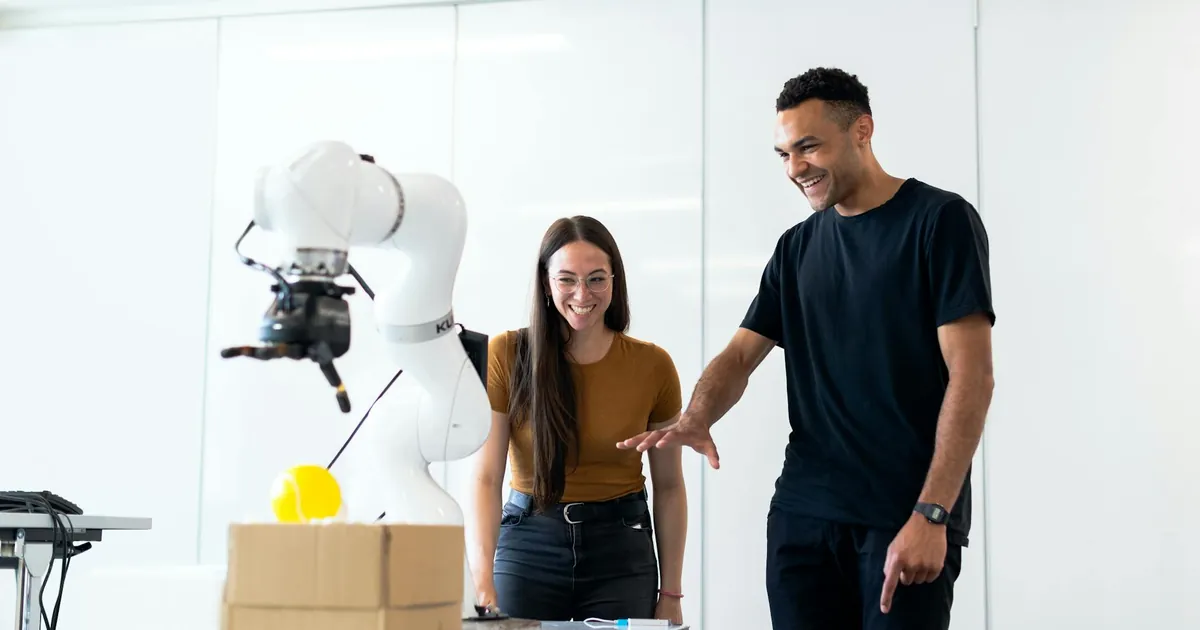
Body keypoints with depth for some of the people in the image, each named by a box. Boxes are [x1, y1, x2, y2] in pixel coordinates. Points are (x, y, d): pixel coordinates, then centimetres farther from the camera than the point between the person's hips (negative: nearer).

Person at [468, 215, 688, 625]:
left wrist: (671, 594, 3)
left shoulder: (653, 365, -3)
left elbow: (668, 486, 4)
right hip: (528, 544, -1)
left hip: (621, 549, 1)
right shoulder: (506, 355, -7)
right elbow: (486, 477, -11)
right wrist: (483, 581, -23)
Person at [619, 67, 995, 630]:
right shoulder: (797, 247, 13)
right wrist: (695, 419, -11)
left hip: (905, 517, -5)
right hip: (802, 512, 5)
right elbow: (740, 356, 12)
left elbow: (970, 376, -11)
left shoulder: (940, 221, -5)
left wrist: (931, 515, -18)